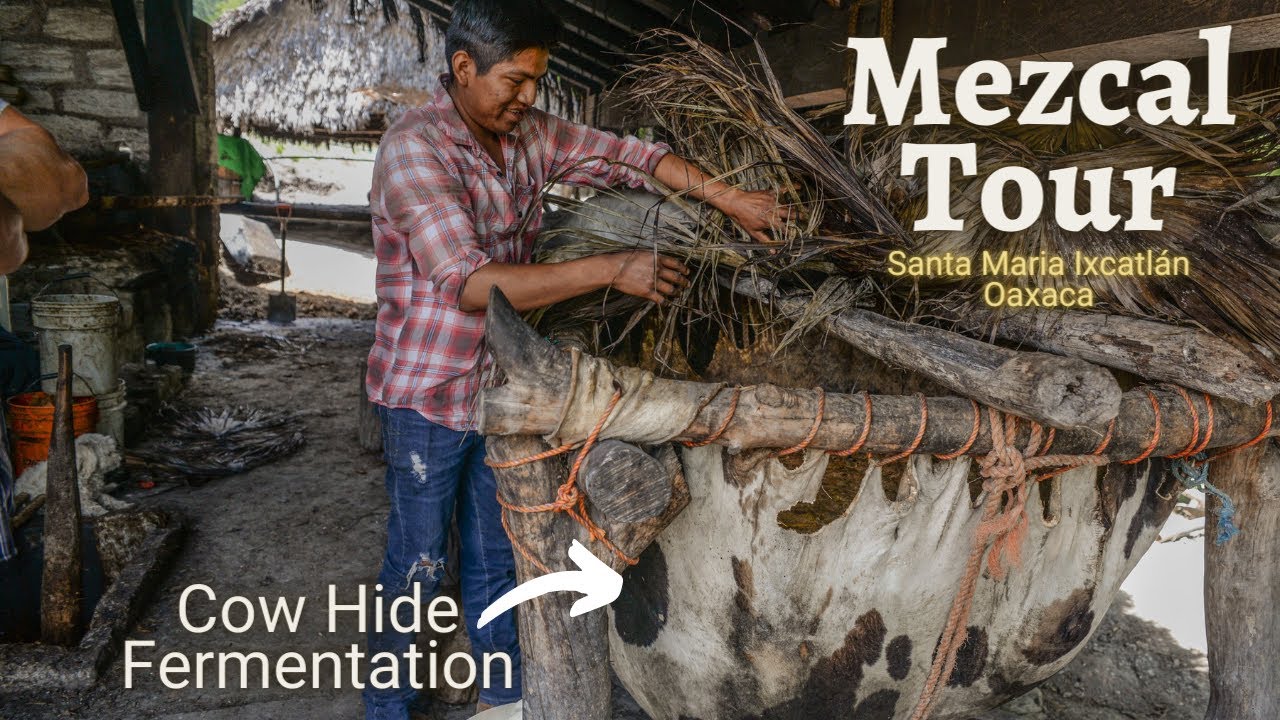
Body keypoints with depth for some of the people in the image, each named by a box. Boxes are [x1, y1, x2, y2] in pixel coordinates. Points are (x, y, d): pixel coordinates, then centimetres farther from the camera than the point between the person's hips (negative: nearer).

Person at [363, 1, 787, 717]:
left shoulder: (529, 133, 1)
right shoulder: (415, 148, -21)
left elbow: (626, 155, 6)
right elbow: (470, 282, -30)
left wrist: (730, 198, -6)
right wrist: (613, 270, -32)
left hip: (498, 383, 7)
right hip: (429, 391, -6)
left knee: (496, 556, 18)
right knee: (418, 564, 7)